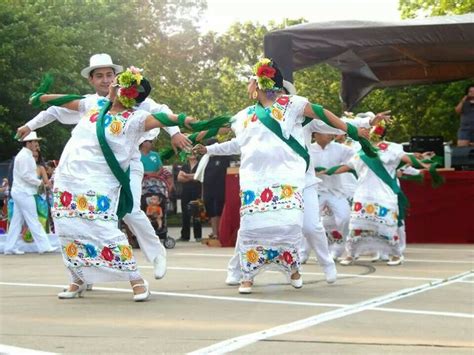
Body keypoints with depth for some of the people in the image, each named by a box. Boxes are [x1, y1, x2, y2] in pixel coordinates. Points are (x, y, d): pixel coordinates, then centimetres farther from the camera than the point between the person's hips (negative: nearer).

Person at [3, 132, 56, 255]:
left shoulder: (26, 155, 17)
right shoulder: (24, 156, -15)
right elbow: (25, 175, -21)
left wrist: (38, 182, 9)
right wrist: (39, 182, -13)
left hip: (21, 192, 10)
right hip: (24, 192, -10)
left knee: (17, 221, 9)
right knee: (33, 220, -8)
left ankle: (9, 247, 10)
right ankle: (44, 246, -6)